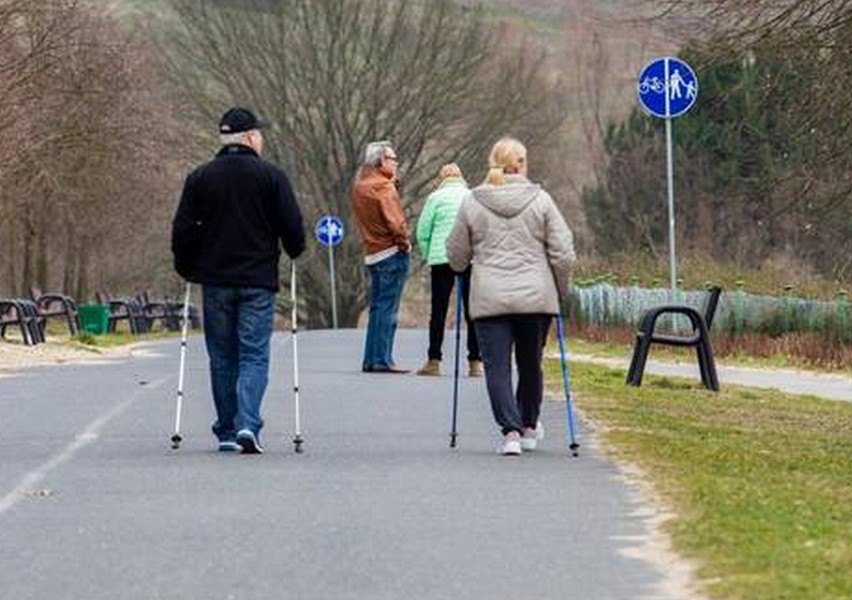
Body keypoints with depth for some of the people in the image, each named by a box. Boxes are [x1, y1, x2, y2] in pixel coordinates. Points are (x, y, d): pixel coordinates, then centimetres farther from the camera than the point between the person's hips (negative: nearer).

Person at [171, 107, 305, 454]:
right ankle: (247, 425, -17)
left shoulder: (200, 178, 3)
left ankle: (226, 432, 12)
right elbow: (292, 227, -4)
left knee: (222, 358, 11)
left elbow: (183, 230, 1)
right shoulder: (271, 176, -3)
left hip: (215, 281, 2)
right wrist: (294, 252, 16)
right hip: (258, 281, -2)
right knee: (254, 356, 0)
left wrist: (186, 268, 14)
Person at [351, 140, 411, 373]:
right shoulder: (384, 188, -14)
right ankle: (382, 360, -7)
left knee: (377, 307, 14)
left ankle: (371, 359, 16)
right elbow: (395, 222, -20)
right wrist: (405, 243, -4)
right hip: (392, 253, -8)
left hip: (372, 253, 8)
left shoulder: (359, 186, 12)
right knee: (387, 308, -6)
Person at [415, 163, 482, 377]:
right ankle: (475, 362, 2)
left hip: (442, 258, -2)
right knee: (472, 310, 5)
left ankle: (434, 361, 2)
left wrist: (428, 255, 14)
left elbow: (422, 232, 2)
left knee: (439, 310, 4)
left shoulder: (436, 197, 3)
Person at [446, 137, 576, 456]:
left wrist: (466, 269, 31)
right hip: (536, 297, 1)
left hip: (489, 298, -1)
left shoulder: (472, 203, 1)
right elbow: (563, 252, -1)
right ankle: (529, 427, 29)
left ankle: (510, 430, -14)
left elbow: (456, 255, 9)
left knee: (497, 367, 0)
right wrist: (561, 289, 14)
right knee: (530, 364, 17)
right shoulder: (540, 200, 0)